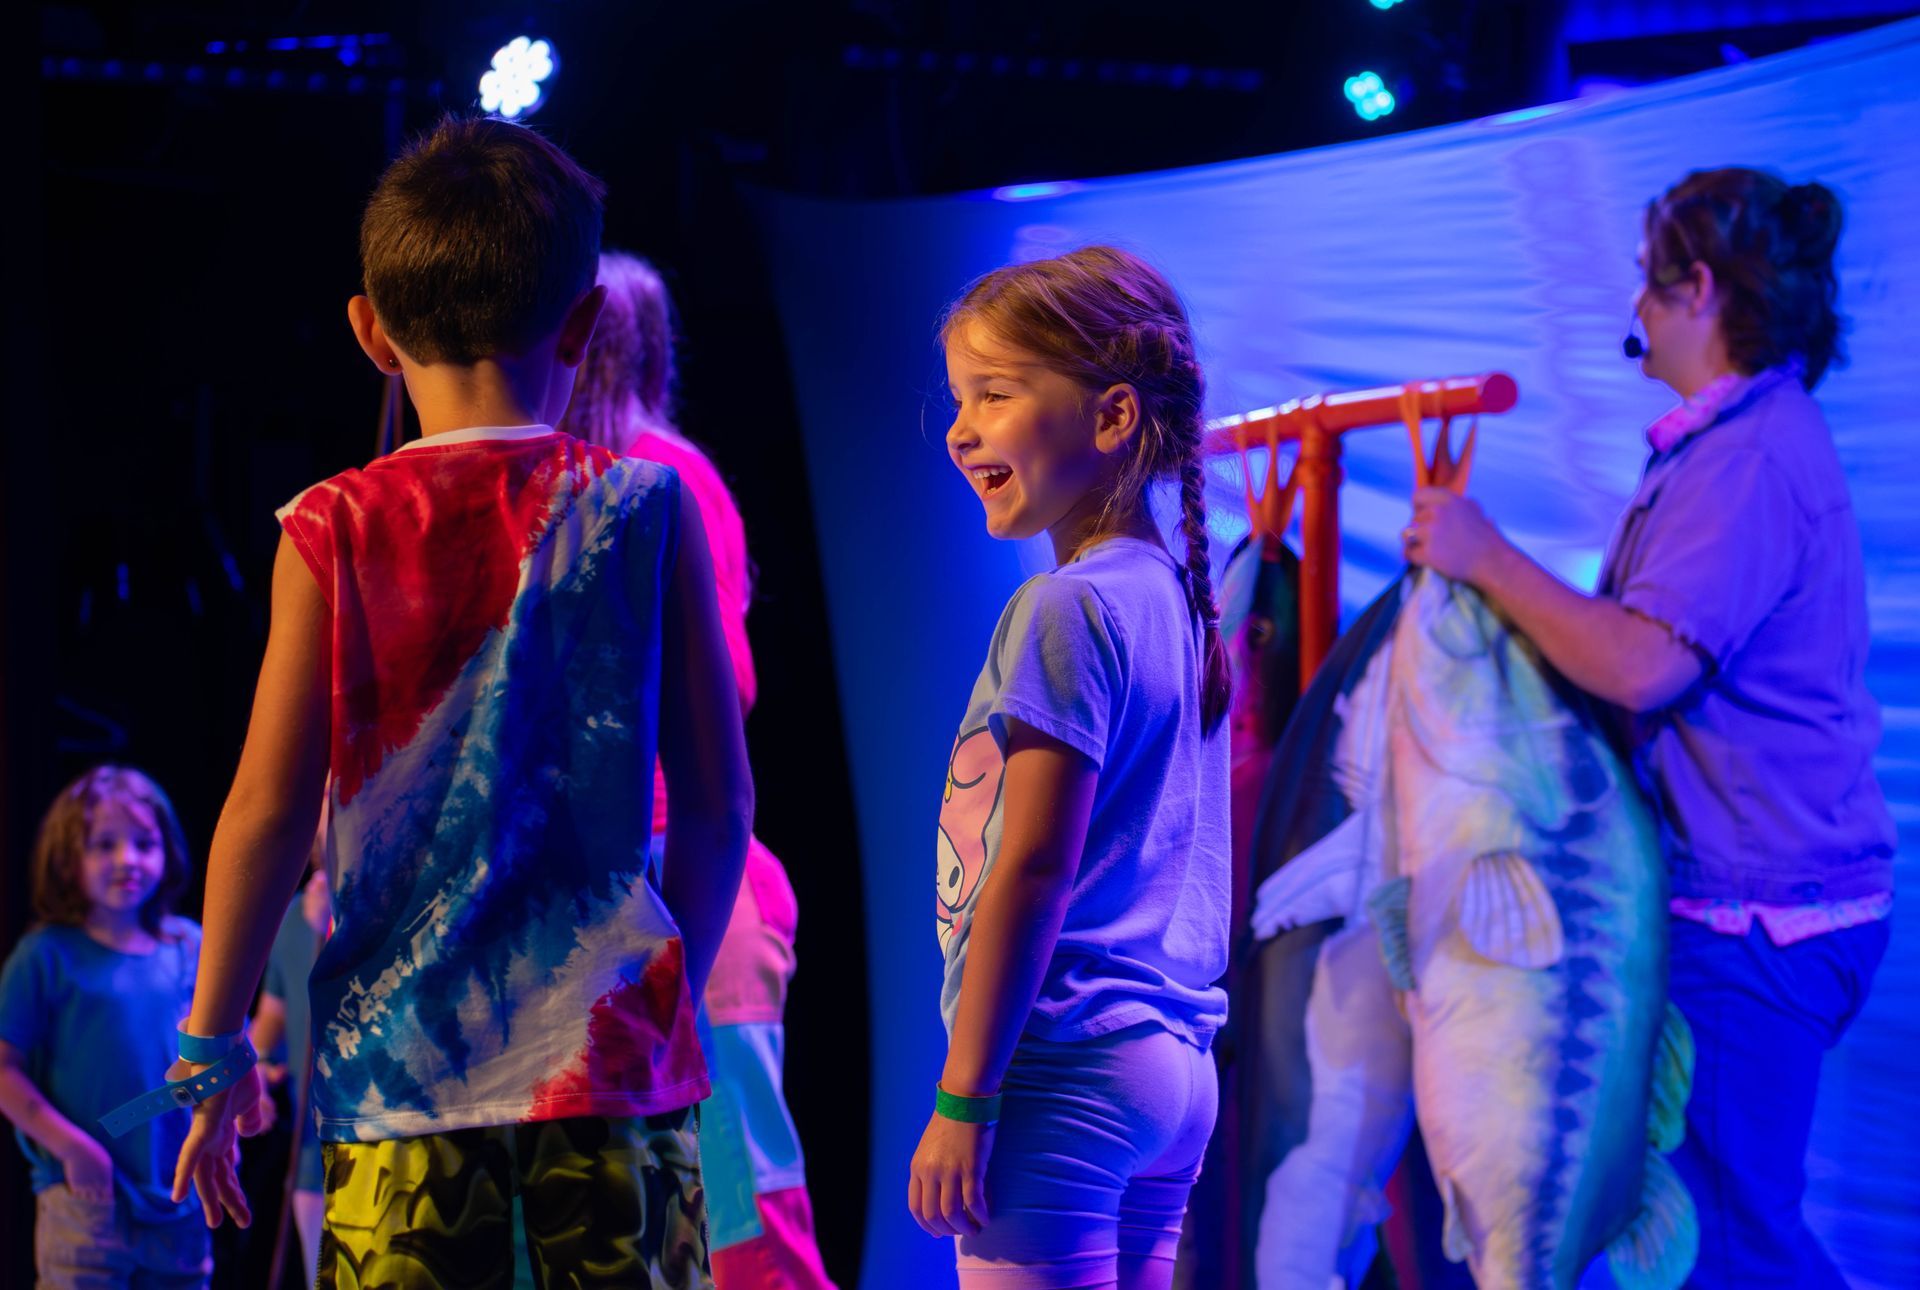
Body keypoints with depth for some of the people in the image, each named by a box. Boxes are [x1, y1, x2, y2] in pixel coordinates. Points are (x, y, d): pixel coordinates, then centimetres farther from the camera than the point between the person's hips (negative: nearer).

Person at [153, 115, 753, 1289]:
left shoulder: (336, 533, -1)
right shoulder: (644, 508, 1)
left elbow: (270, 809, -3)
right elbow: (718, 803, 3)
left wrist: (214, 1043, 8)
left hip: (401, 1061, 0)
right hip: (609, 1047, 0)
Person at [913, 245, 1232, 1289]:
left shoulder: (1067, 610, -13)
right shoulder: (1176, 597, 14)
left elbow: (1033, 868, -17)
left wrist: (960, 1100, -15)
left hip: (1064, 1074, -9)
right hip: (1175, 1071, 9)